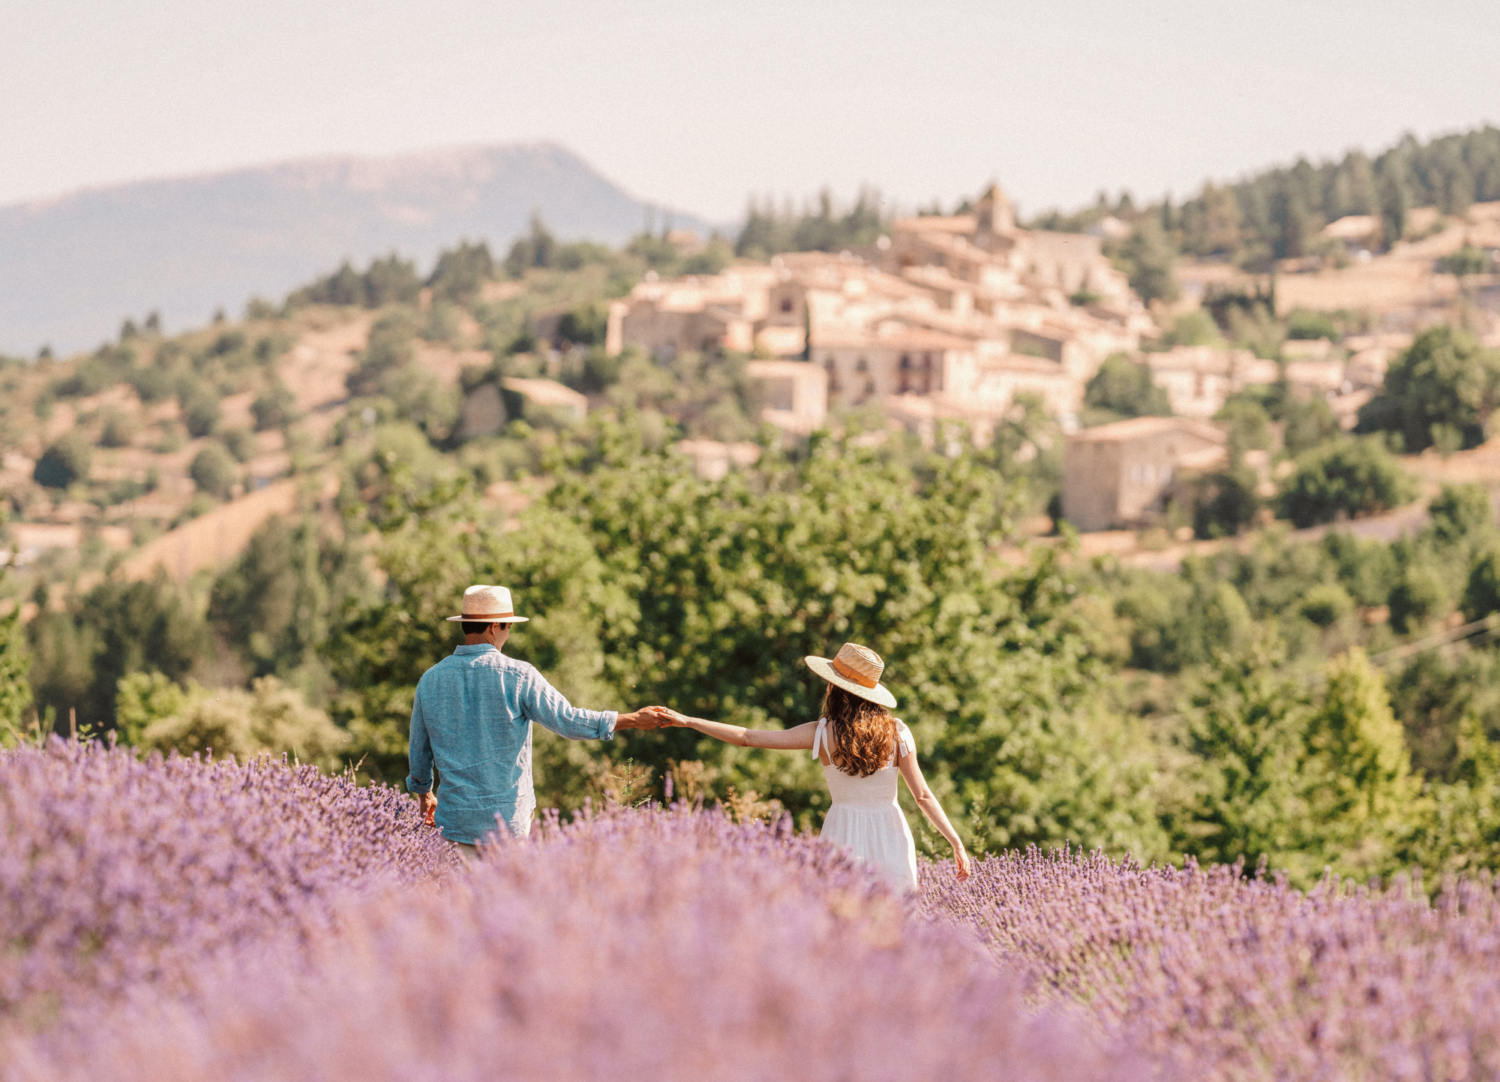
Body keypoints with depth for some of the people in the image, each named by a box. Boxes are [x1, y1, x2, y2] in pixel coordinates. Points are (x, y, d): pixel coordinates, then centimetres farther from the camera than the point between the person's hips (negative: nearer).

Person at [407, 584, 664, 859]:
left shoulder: (431, 680, 2)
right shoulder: (517, 676, -11)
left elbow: (419, 751, 12)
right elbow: (568, 721, -11)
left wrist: (424, 794, 31)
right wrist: (634, 720, -2)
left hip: (456, 815, 4)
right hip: (506, 814, -4)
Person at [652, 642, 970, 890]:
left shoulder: (823, 734, -5)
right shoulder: (897, 732, -4)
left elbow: (748, 738, -5)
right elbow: (923, 795, -6)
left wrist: (688, 721, 2)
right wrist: (956, 842, 1)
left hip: (844, 837, 0)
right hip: (892, 839, 0)